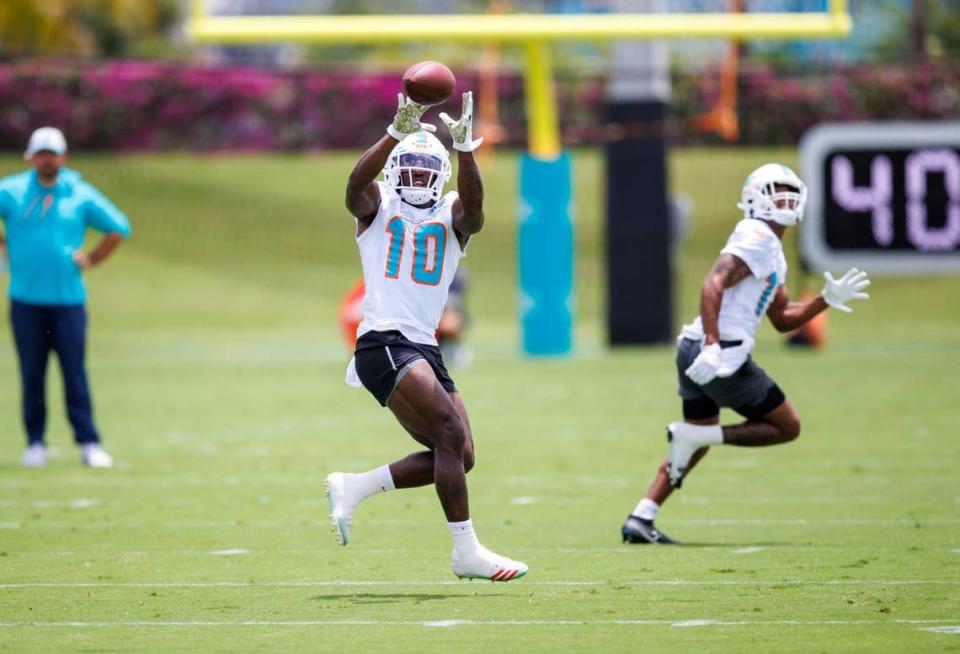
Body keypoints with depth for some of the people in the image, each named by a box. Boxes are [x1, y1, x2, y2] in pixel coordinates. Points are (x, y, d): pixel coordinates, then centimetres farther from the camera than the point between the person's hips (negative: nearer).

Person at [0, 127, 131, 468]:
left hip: (68, 299, 0)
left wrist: (92, 259, 5)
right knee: (31, 374, 2)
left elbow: (119, 228, 13)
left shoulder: (80, 194, 5)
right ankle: (35, 443, 10)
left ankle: (89, 443, -1)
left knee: (74, 373, -4)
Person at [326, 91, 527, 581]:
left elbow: (472, 204, -13)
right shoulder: (377, 208, 5)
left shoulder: (452, 216, 11)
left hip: (425, 349, 6)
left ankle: (352, 487, 14)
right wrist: (398, 132, -31)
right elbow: (358, 181, -18)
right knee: (451, 436, -18)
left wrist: (464, 146, -30)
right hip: (383, 343, -6)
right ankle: (466, 551, -15)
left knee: (457, 458, 2)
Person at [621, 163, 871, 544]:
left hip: (696, 352, 10)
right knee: (787, 427, 3)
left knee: (697, 445, 20)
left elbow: (783, 320, 27)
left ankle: (640, 520, 13)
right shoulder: (756, 237, -9)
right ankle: (692, 435, -9)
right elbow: (714, 284, -22)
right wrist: (712, 345, -32)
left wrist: (828, 300, 17)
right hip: (721, 356, -10)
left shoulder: (772, 252, 22)